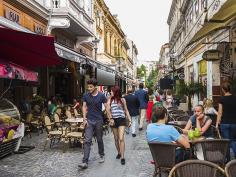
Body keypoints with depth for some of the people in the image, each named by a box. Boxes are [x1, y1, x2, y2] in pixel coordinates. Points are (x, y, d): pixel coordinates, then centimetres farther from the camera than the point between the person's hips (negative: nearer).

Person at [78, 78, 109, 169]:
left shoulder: (101, 96, -6)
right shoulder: (86, 95, -1)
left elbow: (106, 107, -2)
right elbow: (84, 107, 4)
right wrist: (84, 119, -4)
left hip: (98, 120, -1)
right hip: (89, 121, 1)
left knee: (99, 139, 13)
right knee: (87, 141, -5)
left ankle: (102, 155, 35)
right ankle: (85, 162, -4)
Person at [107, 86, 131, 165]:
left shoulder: (122, 100, 4)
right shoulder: (110, 100, 5)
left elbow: (126, 111, 10)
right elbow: (108, 110, -2)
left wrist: (129, 120, 6)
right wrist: (110, 119, -17)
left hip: (121, 120, -2)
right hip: (113, 120, 2)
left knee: (121, 138, -12)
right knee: (116, 139, 11)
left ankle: (122, 157, -8)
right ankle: (119, 153, 32)